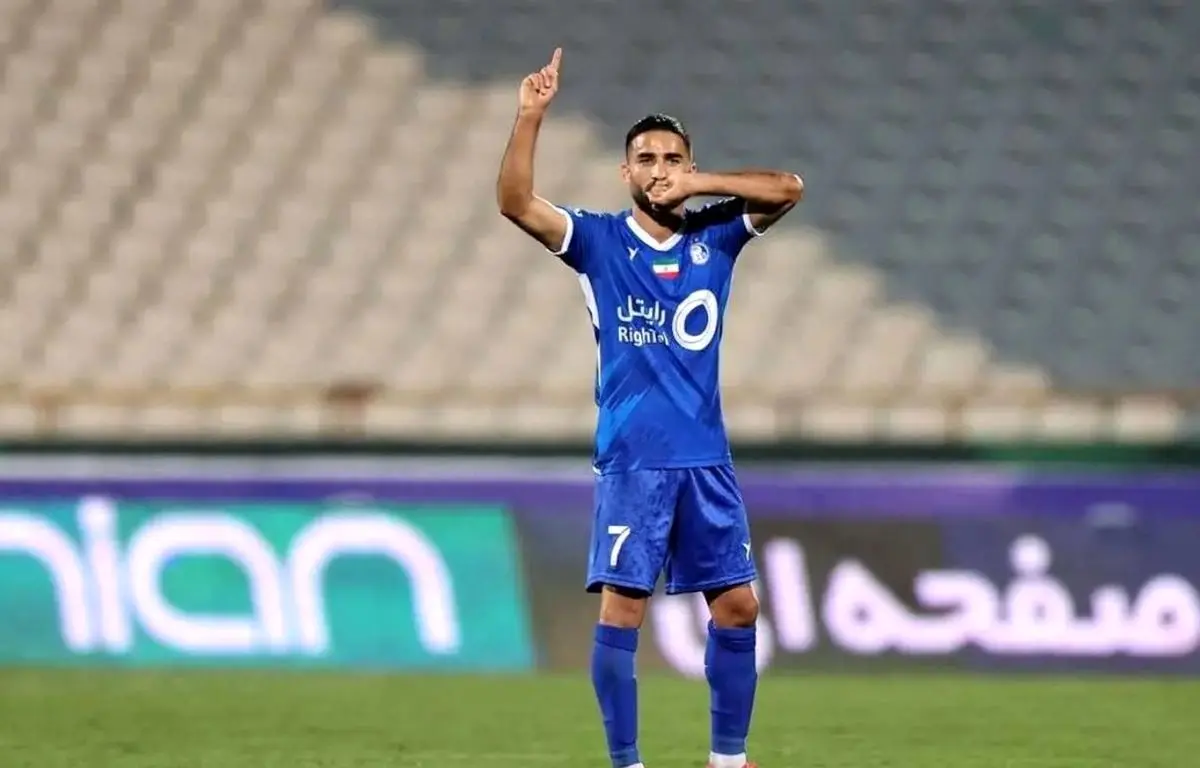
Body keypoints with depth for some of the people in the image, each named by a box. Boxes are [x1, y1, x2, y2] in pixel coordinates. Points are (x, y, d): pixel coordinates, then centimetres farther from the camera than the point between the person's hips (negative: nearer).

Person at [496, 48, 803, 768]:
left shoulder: (714, 235, 7)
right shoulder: (599, 241, 1)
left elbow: (788, 188, -4)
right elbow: (516, 203, -12)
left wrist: (701, 184, -13)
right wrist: (531, 116, -24)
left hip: (706, 459, 3)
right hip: (631, 459, -3)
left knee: (738, 605, 4)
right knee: (621, 607, -8)